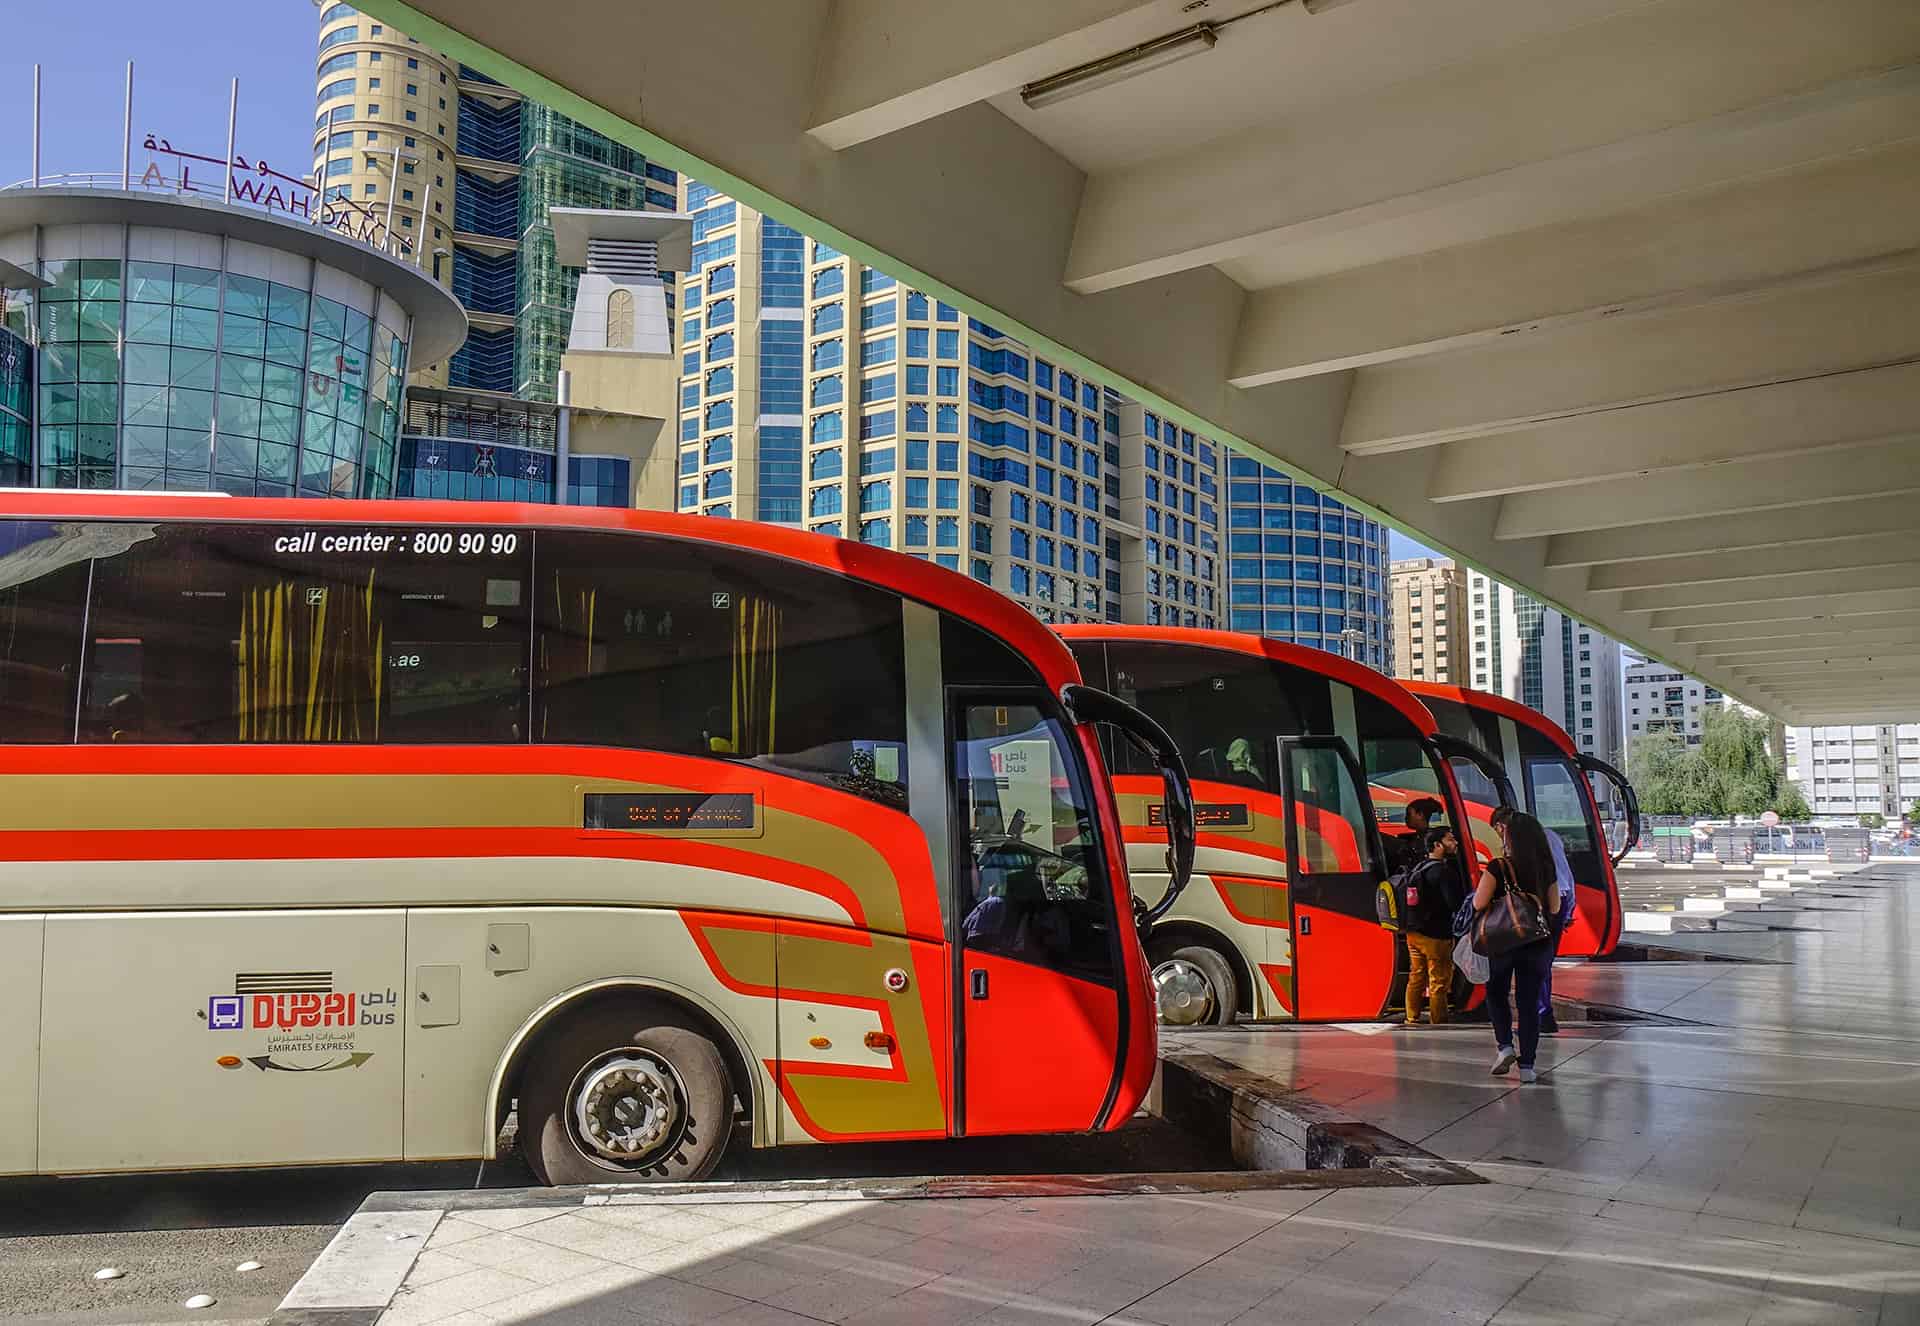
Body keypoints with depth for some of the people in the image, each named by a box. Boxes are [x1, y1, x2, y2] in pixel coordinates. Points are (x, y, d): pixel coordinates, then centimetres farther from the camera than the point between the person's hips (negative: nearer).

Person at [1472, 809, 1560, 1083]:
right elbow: (1554, 908, 8)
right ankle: (1527, 1065, 8)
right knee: (1530, 1001, 8)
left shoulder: (1497, 867, -14)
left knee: (1497, 993, 19)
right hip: (1538, 944, 3)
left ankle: (1505, 1045, 2)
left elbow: (1479, 904, -16)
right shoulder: (1546, 868, -1)